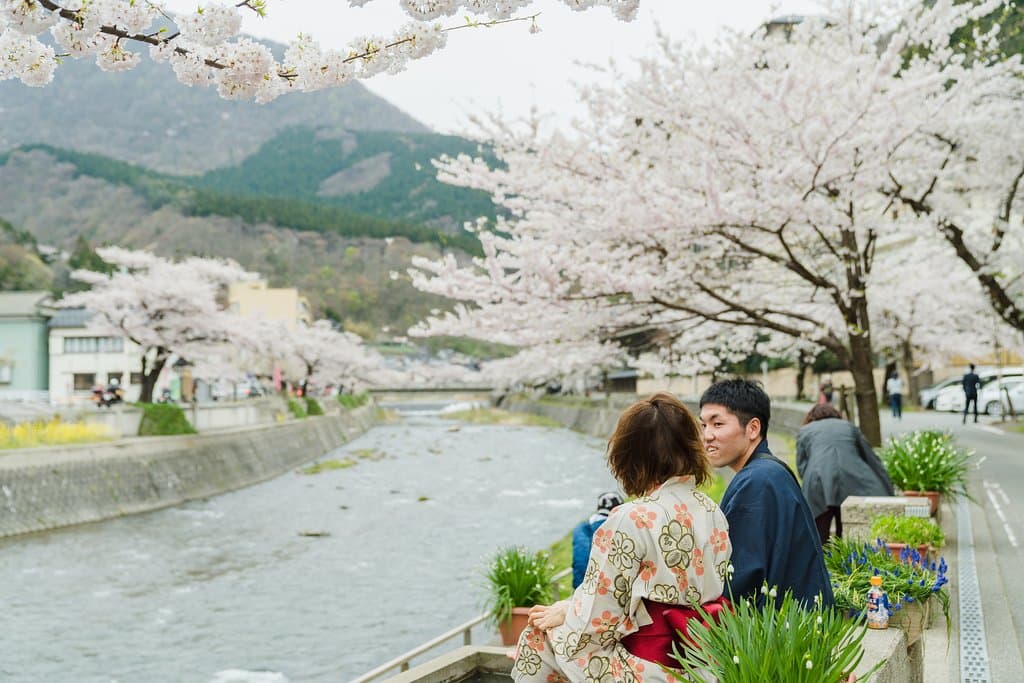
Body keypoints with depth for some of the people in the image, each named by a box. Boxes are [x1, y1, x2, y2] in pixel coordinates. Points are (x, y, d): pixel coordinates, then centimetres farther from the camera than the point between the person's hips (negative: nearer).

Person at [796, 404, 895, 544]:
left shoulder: (804, 431, 27)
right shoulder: (849, 427, 29)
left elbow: (801, 467, 17)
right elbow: (873, 461, 25)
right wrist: (890, 496, 24)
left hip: (818, 485, -1)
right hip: (854, 483, 1)